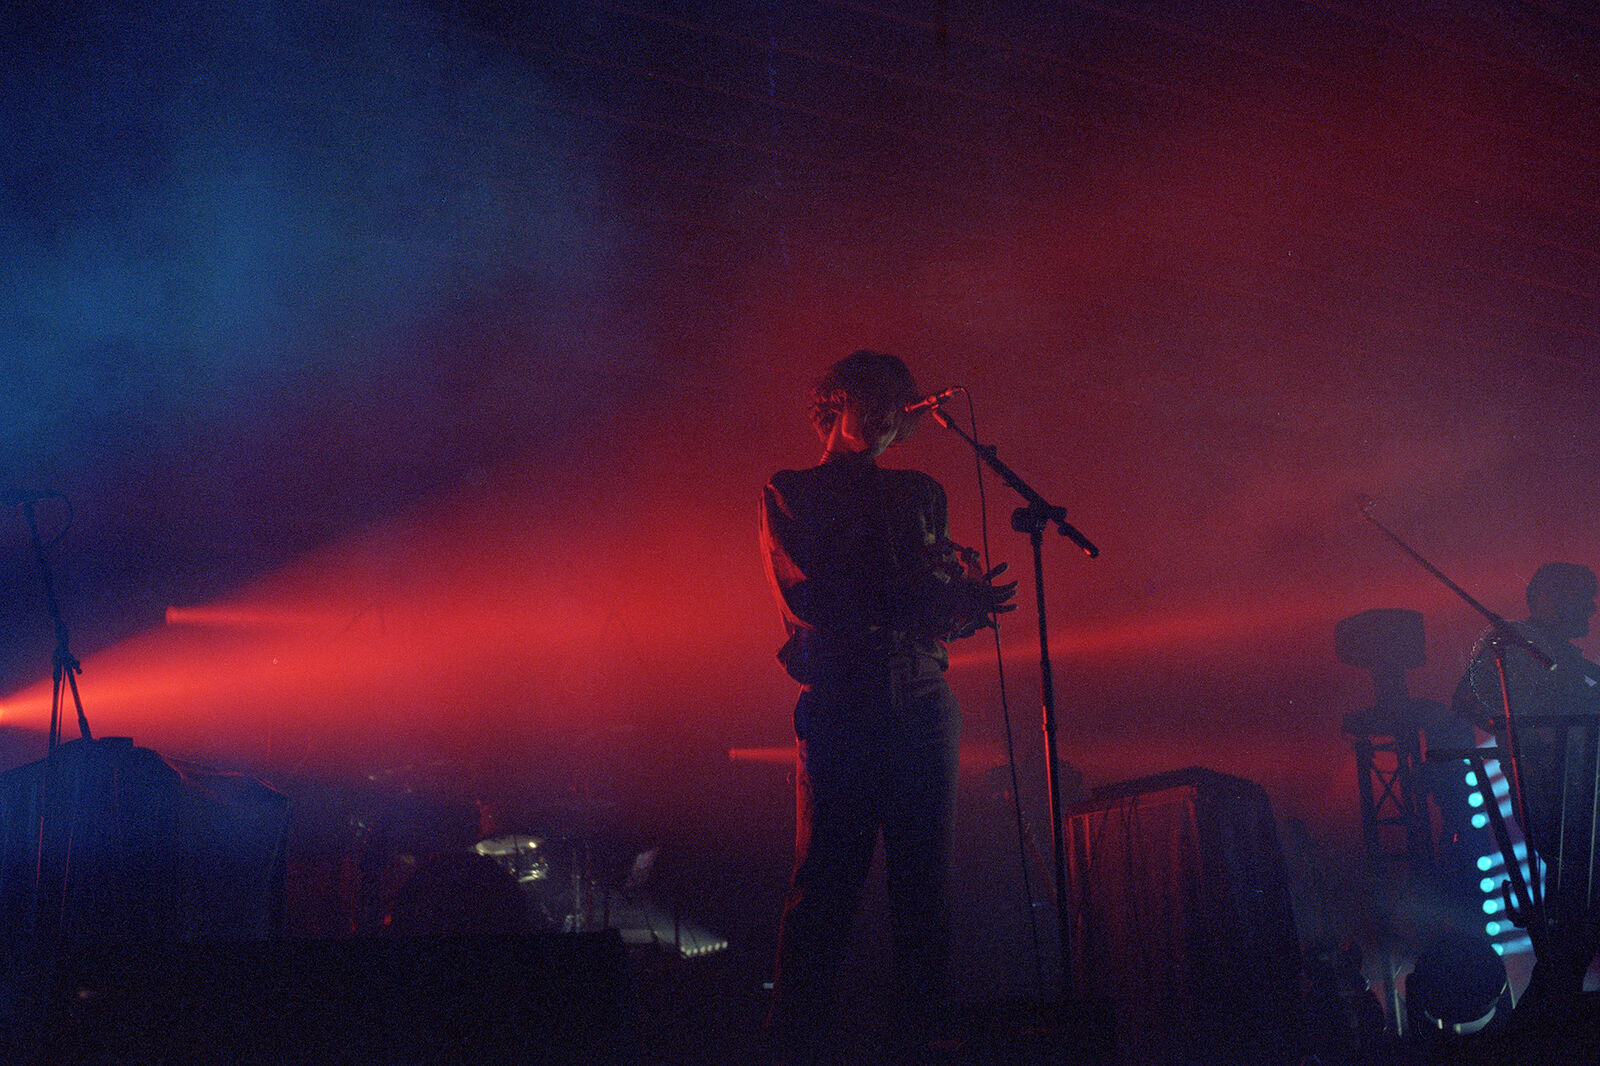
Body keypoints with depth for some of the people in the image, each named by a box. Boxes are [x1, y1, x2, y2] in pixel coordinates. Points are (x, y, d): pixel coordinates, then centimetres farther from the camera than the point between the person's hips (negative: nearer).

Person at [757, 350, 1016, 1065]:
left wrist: (964, 600, -13)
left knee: (925, 884, -1)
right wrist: (924, 600, -10)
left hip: (923, 697, 4)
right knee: (825, 885, -9)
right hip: (839, 699, -3)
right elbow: (808, 597, -2)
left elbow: (950, 595, 13)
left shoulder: (921, 494, 24)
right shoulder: (788, 492, 13)